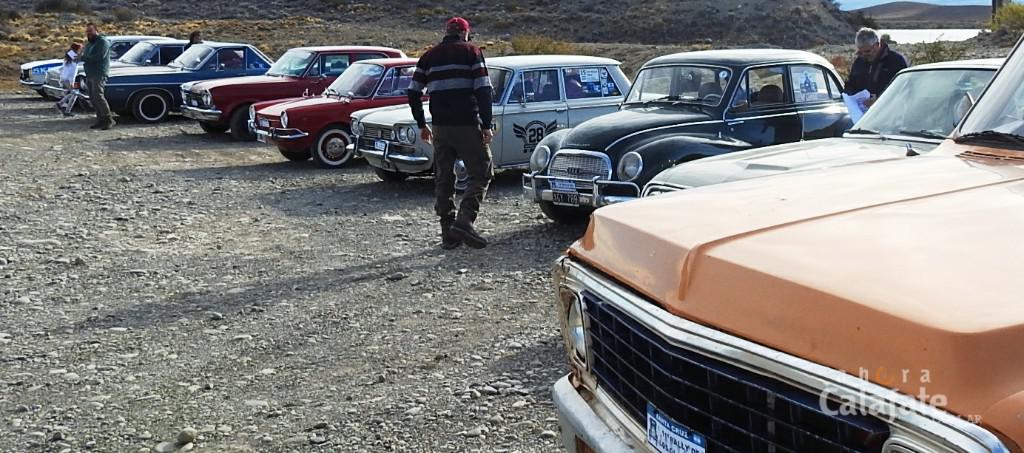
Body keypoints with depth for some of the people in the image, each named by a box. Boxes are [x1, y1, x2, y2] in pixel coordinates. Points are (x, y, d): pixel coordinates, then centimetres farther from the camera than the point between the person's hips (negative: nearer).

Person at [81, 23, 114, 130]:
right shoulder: (89, 44, 23)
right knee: (93, 98, 6)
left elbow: (100, 56, -19)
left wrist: (83, 58, -17)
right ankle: (100, 120, 10)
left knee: (98, 96, -17)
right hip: (90, 75, 9)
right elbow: (84, 56, 24)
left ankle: (109, 119, -15)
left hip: (99, 74, -9)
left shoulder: (102, 41, -6)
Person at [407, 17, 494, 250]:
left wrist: (422, 125, 16)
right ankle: (464, 220, -13)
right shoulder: (471, 52, 2)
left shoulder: (430, 56, 13)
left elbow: (413, 93, 9)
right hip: (467, 125, -4)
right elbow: (484, 90, -9)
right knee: (481, 174, 4)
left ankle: (449, 234, 11)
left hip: (440, 126, 5)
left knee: (443, 179, 11)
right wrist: (486, 125, -7)